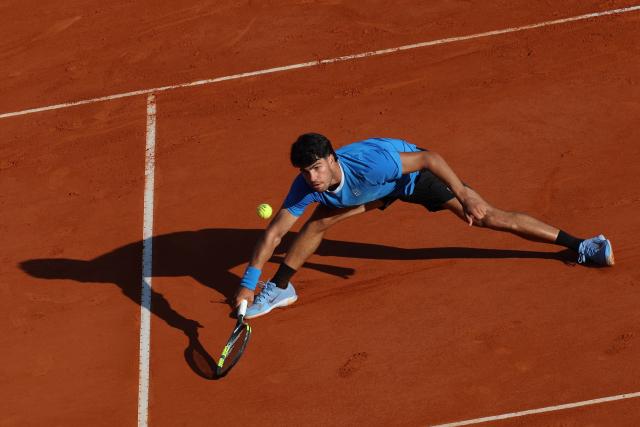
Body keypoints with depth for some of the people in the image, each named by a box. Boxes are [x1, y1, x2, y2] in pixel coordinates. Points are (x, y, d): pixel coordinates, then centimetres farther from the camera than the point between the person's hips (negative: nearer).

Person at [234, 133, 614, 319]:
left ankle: (581, 245, -4)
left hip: (413, 171, -5)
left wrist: (463, 193, -33)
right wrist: (248, 283, -24)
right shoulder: (305, 188, -29)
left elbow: (430, 158, -33)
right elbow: (273, 234, -22)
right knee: (319, 221, -8)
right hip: (380, 189, 5)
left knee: (488, 217, -10)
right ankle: (279, 289, 16)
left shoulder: (368, 163, -44)